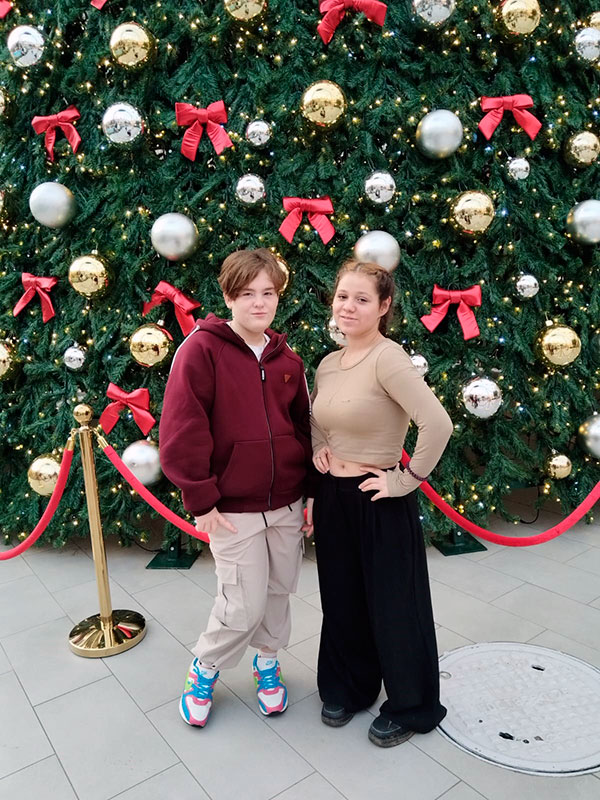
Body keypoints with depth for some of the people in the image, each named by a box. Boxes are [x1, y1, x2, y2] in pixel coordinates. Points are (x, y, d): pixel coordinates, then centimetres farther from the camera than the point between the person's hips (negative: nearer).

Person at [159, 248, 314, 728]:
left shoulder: (287, 360, 5)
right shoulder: (202, 348, -12)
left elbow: (304, 427, 12)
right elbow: (181, 431, -15)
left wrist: (312, 491, 7)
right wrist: (201, 500, -14)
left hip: (287, 503, 5)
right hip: (233, 508, -5)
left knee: (279, 593, 17)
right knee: (244, 607, 1)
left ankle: (267, 662, 44)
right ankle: (204, 670, 32)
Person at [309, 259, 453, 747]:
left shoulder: (388, 359, -19)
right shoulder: (327, 365, 5)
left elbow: (438, 424, -30)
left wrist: (407, 480, -19)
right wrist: (317, 448, 4)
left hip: (380, 503, -7)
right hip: (333, 499, 7)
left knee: (393, 606, 11)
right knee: (341, 600, 20)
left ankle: (410, 706, 35)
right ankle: (348, 688, 44)